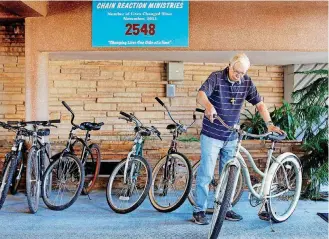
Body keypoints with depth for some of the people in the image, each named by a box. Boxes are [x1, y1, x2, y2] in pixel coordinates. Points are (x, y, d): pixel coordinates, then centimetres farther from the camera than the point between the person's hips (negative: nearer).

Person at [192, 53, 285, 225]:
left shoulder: (246, 82, -1)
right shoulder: (216, 77, -14)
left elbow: (259, 103, 2)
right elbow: (201, 95, -29)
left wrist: (269, 124, -13)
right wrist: (208, 106, -52)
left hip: (231, 137, 5)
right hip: (212, 135, -5)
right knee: (206, 174, -2)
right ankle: (199, 211, 9)